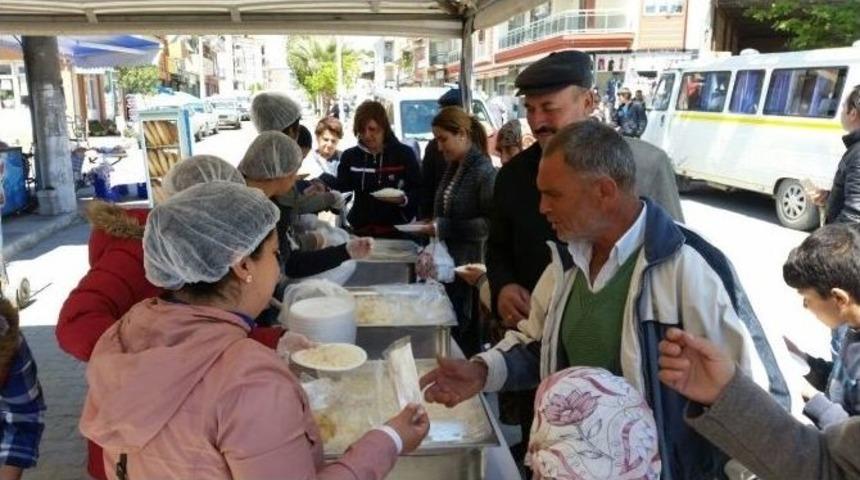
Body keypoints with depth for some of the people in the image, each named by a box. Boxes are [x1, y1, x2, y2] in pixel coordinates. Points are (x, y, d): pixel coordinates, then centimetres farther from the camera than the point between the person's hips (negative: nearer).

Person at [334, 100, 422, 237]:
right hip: (361, 230, 2)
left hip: (397, 231, -2)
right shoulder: (349, 156, 7)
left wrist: (403, 199, -20)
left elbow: (419, 192, -1)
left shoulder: (404, 154, 0)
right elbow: (339, 191, 4)